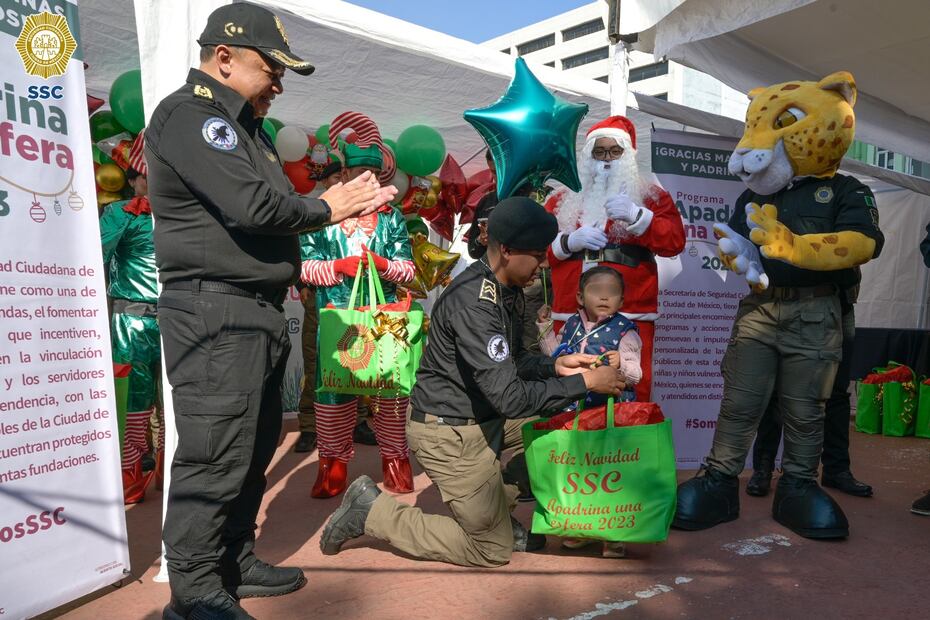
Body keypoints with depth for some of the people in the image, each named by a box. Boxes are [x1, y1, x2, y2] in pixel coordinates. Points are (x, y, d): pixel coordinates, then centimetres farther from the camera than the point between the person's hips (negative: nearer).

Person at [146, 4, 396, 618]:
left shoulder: (243, 125, 22)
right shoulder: (191, 116, -10)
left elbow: (274, 209, 18)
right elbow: (253, 204, -22)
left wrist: (343, 209, 3)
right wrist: (324, 208, -6)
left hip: (258, 313, 10)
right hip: (215, 312, -10)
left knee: (254, 448, 15)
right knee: (215, 458, -5)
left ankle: (235, 563, 29)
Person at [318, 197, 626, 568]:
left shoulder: (507, 291, 2)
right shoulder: (473, 302, -28)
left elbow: (512, 363, 15)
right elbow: (509, 396, -30)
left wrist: (556, 365, -3)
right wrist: (585, 383, -23)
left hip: (483, 417, 9)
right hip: (450, 433, -9)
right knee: (493, 549, 4)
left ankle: (494, 506, 19)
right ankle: (372, 511, 8)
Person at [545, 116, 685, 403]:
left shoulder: (649, 192, 12)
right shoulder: (564, 196, 16)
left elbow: (674, 242, -1)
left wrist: (636, 216, -14)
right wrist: (569, 241, -9)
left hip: (631, 312, -2)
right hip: (571, 313, 2)